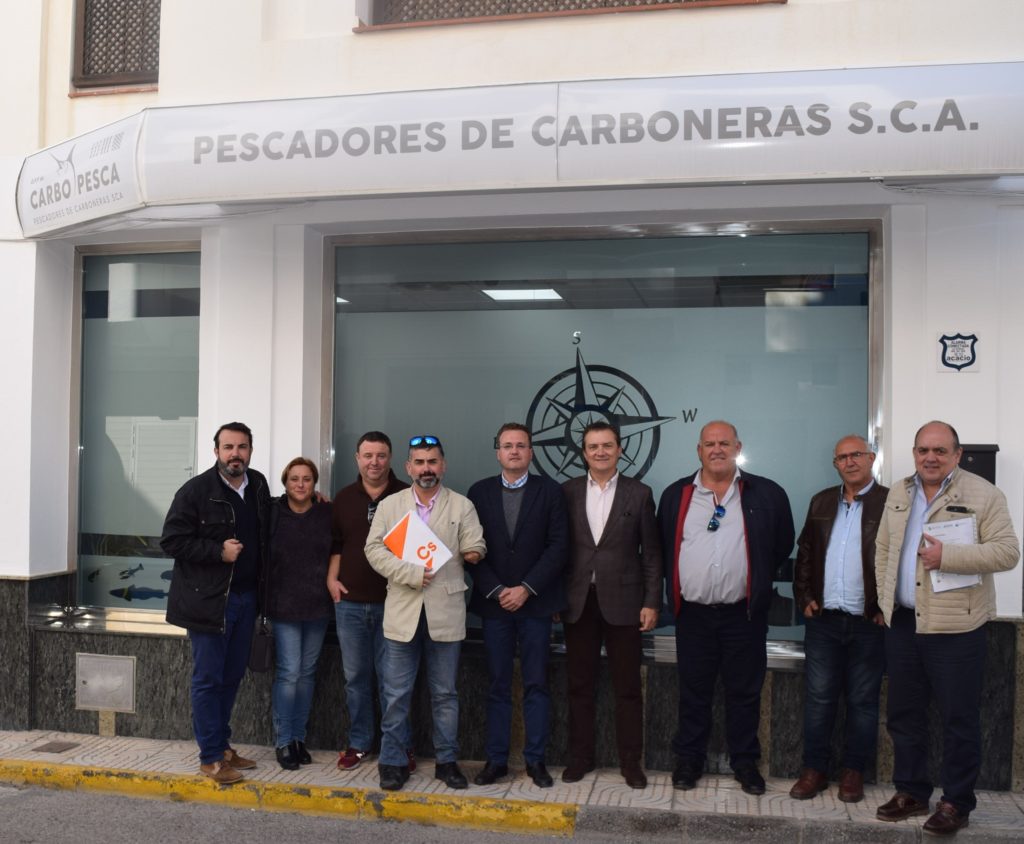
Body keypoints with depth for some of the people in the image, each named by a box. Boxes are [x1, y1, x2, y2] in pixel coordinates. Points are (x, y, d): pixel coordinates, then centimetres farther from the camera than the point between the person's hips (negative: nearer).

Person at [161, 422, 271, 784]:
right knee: (208, 679, 2)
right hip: (208, 600, -6)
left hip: (245, 597, 6)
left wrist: (261, 585, 8)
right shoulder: (195, 491, -12)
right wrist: (218, 551, -20)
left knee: (232, 675, 15)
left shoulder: (258, 485, 6)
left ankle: (222, 744, 28)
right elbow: (171, 540, -12)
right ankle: (211, 757, 11)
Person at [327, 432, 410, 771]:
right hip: (350, 602, 3)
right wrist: (331, 578, 4)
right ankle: (359, 742, 22)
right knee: (355, 676, 10)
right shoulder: (344, 498, 9)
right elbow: (336, 544, 16)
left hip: (392, 602, -3)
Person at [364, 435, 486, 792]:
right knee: (396, 693, 6)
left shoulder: (462, 506, 4)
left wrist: (473, 551, -18)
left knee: (445, 693, 9)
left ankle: (446, 760, 21)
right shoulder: (389, 505, 5)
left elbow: (475, 551, 1)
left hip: (445, 613, 0)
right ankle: (393, 762, 17)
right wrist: (411, 574, -12)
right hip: (402, 611, 0)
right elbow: (375, 549, -3)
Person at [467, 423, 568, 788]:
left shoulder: (550, 491, 2)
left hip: (535, 601, -1)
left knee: (536, 684, 4)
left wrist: (526, 589, -11)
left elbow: (558, 546, -4)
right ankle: (496, 759, 14)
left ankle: (536, 760, 13)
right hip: (493, 601, 1)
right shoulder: (479, 492, 5)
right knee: (498, 686, 6)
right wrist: (496, 591, -7)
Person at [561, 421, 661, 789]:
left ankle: (630, 761, 18)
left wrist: (652, 602, -4)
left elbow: (651, 553, 1)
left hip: (622, 600, -1)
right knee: (580, 685, 10)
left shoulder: (639, 493, 1)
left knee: (628, 687, 6)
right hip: (578, 602, 2)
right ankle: (580, 756, 22)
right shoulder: (567, 492, 4)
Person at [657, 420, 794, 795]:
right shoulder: (676, 495, 4)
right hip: (693, 613, 1)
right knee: (693, 692, 10)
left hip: (745, 613, -1)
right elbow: (663, 548, 11)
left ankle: (745, 762, 23)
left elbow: (783, 545, 8)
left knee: (745, 693, 8)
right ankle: (689, 760, 22)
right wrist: (676, 587, 8)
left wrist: (759, 582, 7)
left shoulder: (767, 495, 0)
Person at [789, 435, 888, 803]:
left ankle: (853, 772, 20)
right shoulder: (822, 502, 11)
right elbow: (805, 552, 14)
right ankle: (814, 770, 17)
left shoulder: (891, 503, -4)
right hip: (823, 620, 4)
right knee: (817, 697, 7)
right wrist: (804, 598, 6)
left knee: (862, 700, 8)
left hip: (869, 622, -3)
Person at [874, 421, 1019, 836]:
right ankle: (911, 791, 28)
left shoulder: (983, 494, -7)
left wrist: (947, 556, -22)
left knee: (958, 719, 3)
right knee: (903, 712, 14)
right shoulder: (898, 493, 10)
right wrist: (885, 597, 9)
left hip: (955, 625, -5)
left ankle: (956, 802, 18)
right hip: (901, 622, 6)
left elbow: (1007, 551, -14)